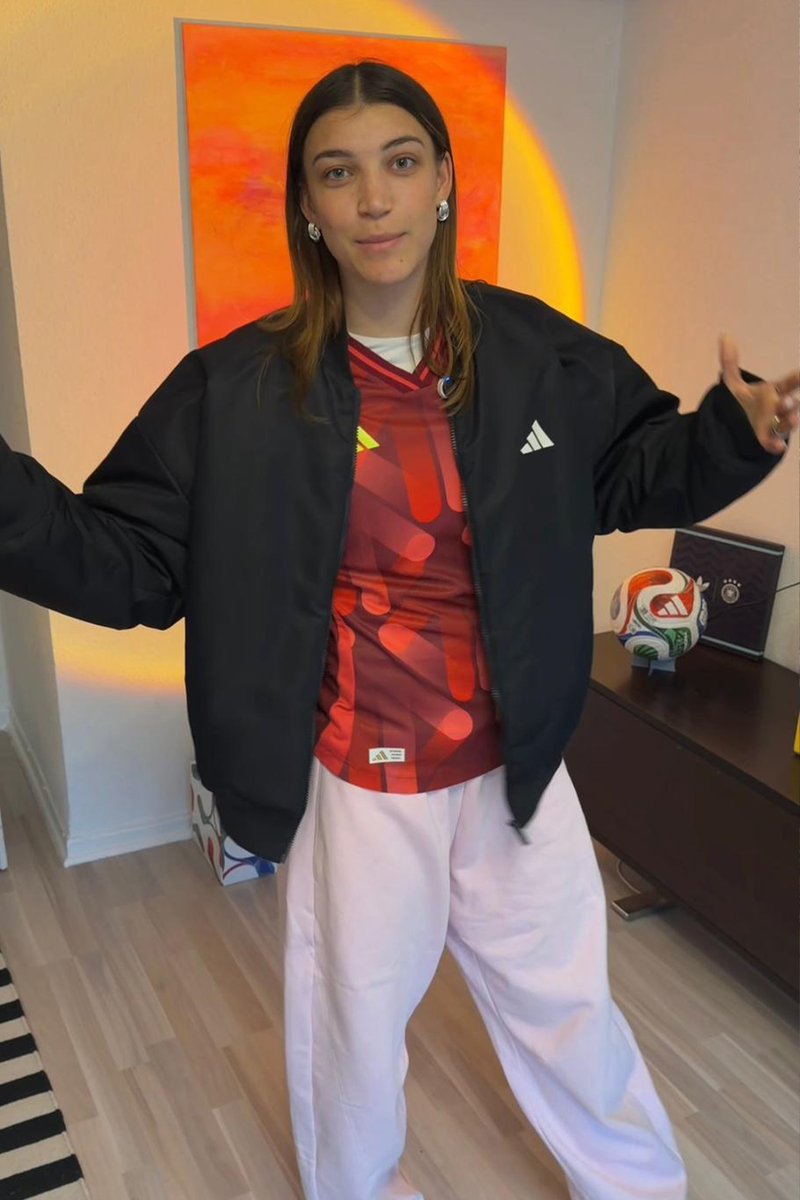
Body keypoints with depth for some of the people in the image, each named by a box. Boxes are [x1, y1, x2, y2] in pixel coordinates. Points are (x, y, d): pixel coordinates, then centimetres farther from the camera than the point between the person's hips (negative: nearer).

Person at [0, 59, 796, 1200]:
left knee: (565, 1001, 23)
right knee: (353, 1015, 21)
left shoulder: (537, 354, -5)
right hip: (354, 782, -1)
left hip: (516, 762, 2)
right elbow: (132, 562, -9)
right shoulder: (237, 390, -12)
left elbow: (634, 470, 9)